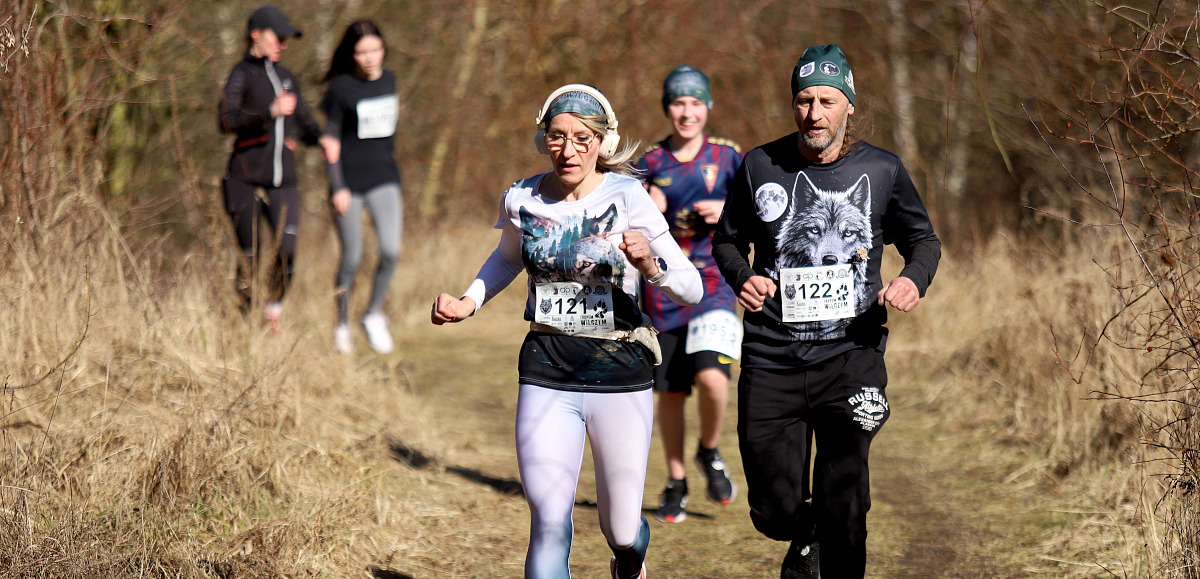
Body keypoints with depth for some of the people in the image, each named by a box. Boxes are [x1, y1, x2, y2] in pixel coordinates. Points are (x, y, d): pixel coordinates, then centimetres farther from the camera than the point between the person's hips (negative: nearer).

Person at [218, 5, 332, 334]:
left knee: (288, 250, -12)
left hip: (283, 182, 4)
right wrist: (271, 112, -31)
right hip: (245, 180, -4)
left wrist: (321, 140, 6)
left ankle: (274, 308, 11)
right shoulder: (242, 75, -2)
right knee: (249, 256, 0)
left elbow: (304, 123, 27)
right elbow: (227, 121, -19)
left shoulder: (287, 78, 17)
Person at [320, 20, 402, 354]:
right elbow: (331, 140, -6)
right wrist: (337, 188, -13)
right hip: (349, 184, -3)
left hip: (384, 179, 3)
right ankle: (342, 326, 21)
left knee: (391, 251, -13)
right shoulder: (341, 88, -8)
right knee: (352, 259, 2)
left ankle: (374, 316, 8)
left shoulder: (388, 81, 7)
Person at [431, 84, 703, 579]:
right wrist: (468, 303, 9)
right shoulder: (522, 200, -1)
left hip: (620, 371, -2)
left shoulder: (626, 198, -11)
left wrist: (651, 266, -33)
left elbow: (692, 289, -14)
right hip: (546, 371, 2)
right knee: (549, 525, -13)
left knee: (621, 530, 7)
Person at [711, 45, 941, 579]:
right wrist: (741, 277, -6)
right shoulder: (761, 166, 2)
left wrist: (914, 279, -8)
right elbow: (728, 239, 16)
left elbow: (924, 239, 14)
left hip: (850, 358, -1)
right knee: (773, 511, 2)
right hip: (771, 359, 1)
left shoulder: (881, 170, 1)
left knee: (844, 510, -8)